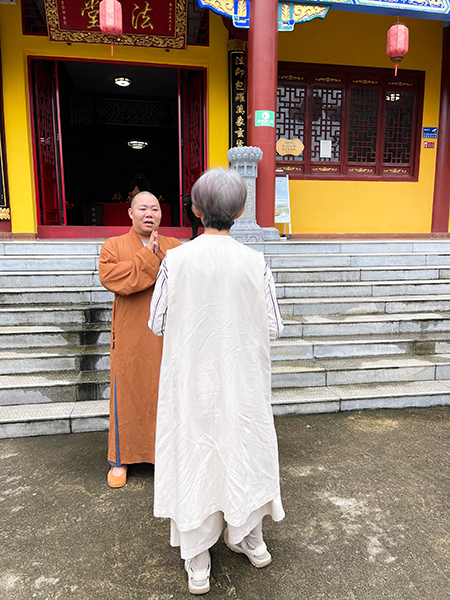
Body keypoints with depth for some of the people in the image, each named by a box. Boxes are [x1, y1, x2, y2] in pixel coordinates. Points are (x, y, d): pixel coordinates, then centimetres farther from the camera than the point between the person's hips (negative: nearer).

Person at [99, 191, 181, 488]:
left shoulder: (175, 247, 6)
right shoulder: (113, 246, 2)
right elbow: (110, 277, -18)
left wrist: (159, 255, -17)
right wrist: (148, 258, -18)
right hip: (131, 337, -1)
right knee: (128, 394, 8)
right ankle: (120, 459, 27)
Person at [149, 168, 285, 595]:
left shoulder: (175, 260, -14)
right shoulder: (255, 263, -12)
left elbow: (157, 323, -7)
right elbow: (273, 328, -6)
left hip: (191, 378, 0)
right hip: (241, 378, 1)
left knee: (194, 452, 14)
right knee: (242, 447, 21)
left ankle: (197, 564, 30)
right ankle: (249, 539, 42)